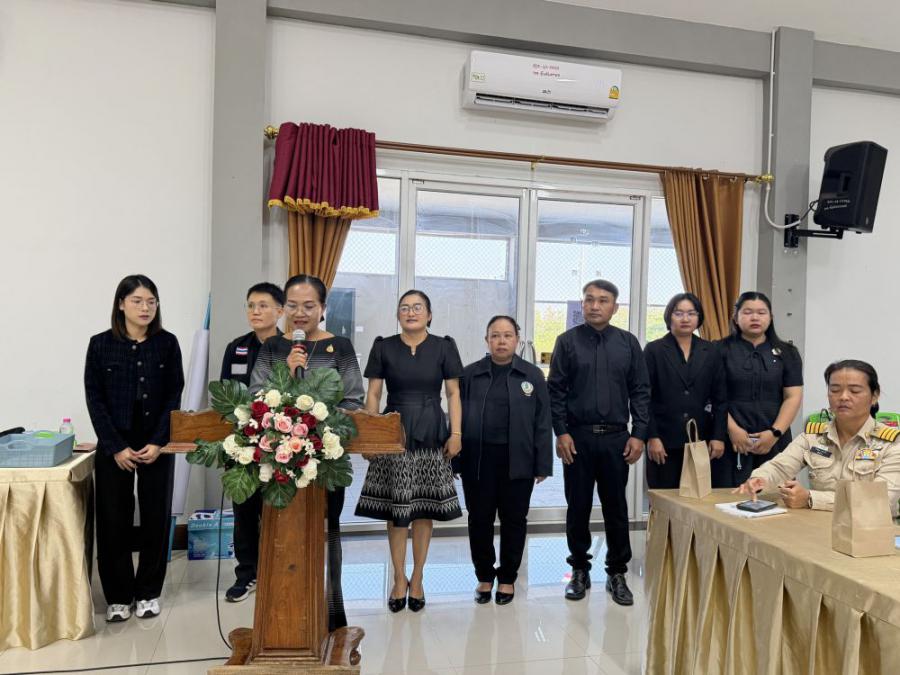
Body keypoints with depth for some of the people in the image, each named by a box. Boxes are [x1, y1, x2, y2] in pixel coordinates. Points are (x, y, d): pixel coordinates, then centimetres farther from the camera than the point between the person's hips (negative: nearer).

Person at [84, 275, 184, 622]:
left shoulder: (167, 343, 0)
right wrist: (116, 447, -10)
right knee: (113, 520, 4)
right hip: (113, 446, 0)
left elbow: (174, 396, -2)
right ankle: (118, 595, 20)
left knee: (156, 518, 5)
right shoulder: (101, 344, -1)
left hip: (157, 446, 1)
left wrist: (158, 443, -11)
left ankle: (148, 592, 21)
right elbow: (95, 400, -3)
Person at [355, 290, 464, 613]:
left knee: (425, 508, 6)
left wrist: (456, 433, -5)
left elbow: (453, 393, 3)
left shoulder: (444, 347, 2)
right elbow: (373, 394, 4)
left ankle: (417, 578, 23)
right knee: (395, 509, 5)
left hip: (431, 435, 0)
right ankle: (399, 579, 21)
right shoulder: (383, 347, 3)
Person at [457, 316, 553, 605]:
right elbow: (457, 418, 4)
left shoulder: (533, 375, 4)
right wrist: (454, 460, -1)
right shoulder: (469, 375, 5)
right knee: (479, 520, 9)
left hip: (517, 461, 0)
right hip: (477, 460, 1)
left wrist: (543, 465, -2)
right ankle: (484, 576, 27)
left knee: (514, 521, 9)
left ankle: (507, 578, 26)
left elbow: (542, 424, 2)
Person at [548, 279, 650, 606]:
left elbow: (640, 391, 5)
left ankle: (617, 573, 23)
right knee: (578, 506, 9)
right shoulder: (567, 341, 1)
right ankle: (580, 570, 24)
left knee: (616, 508, 8)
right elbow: (555, 391, 0)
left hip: (616, 438, 1)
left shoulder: (628, 343, 5)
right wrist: (561, 432, -7)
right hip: (577, 437, -1)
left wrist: (638, 434, -2)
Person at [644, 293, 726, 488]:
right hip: (664, 441, -2)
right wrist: (652, 437, -9)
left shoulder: (710, 352, 9)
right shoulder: (654, 350, 1)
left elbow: (720, 398, 8)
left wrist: (719, 436, 0)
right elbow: (645, 398, -3)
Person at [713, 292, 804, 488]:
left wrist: (774, 433, -8)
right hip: (732, 440, -2)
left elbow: (793, 397, 4)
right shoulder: (721, 350, 4)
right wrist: (732, 429, -12)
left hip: (774, 441, 2)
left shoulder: (787, 353, 11)